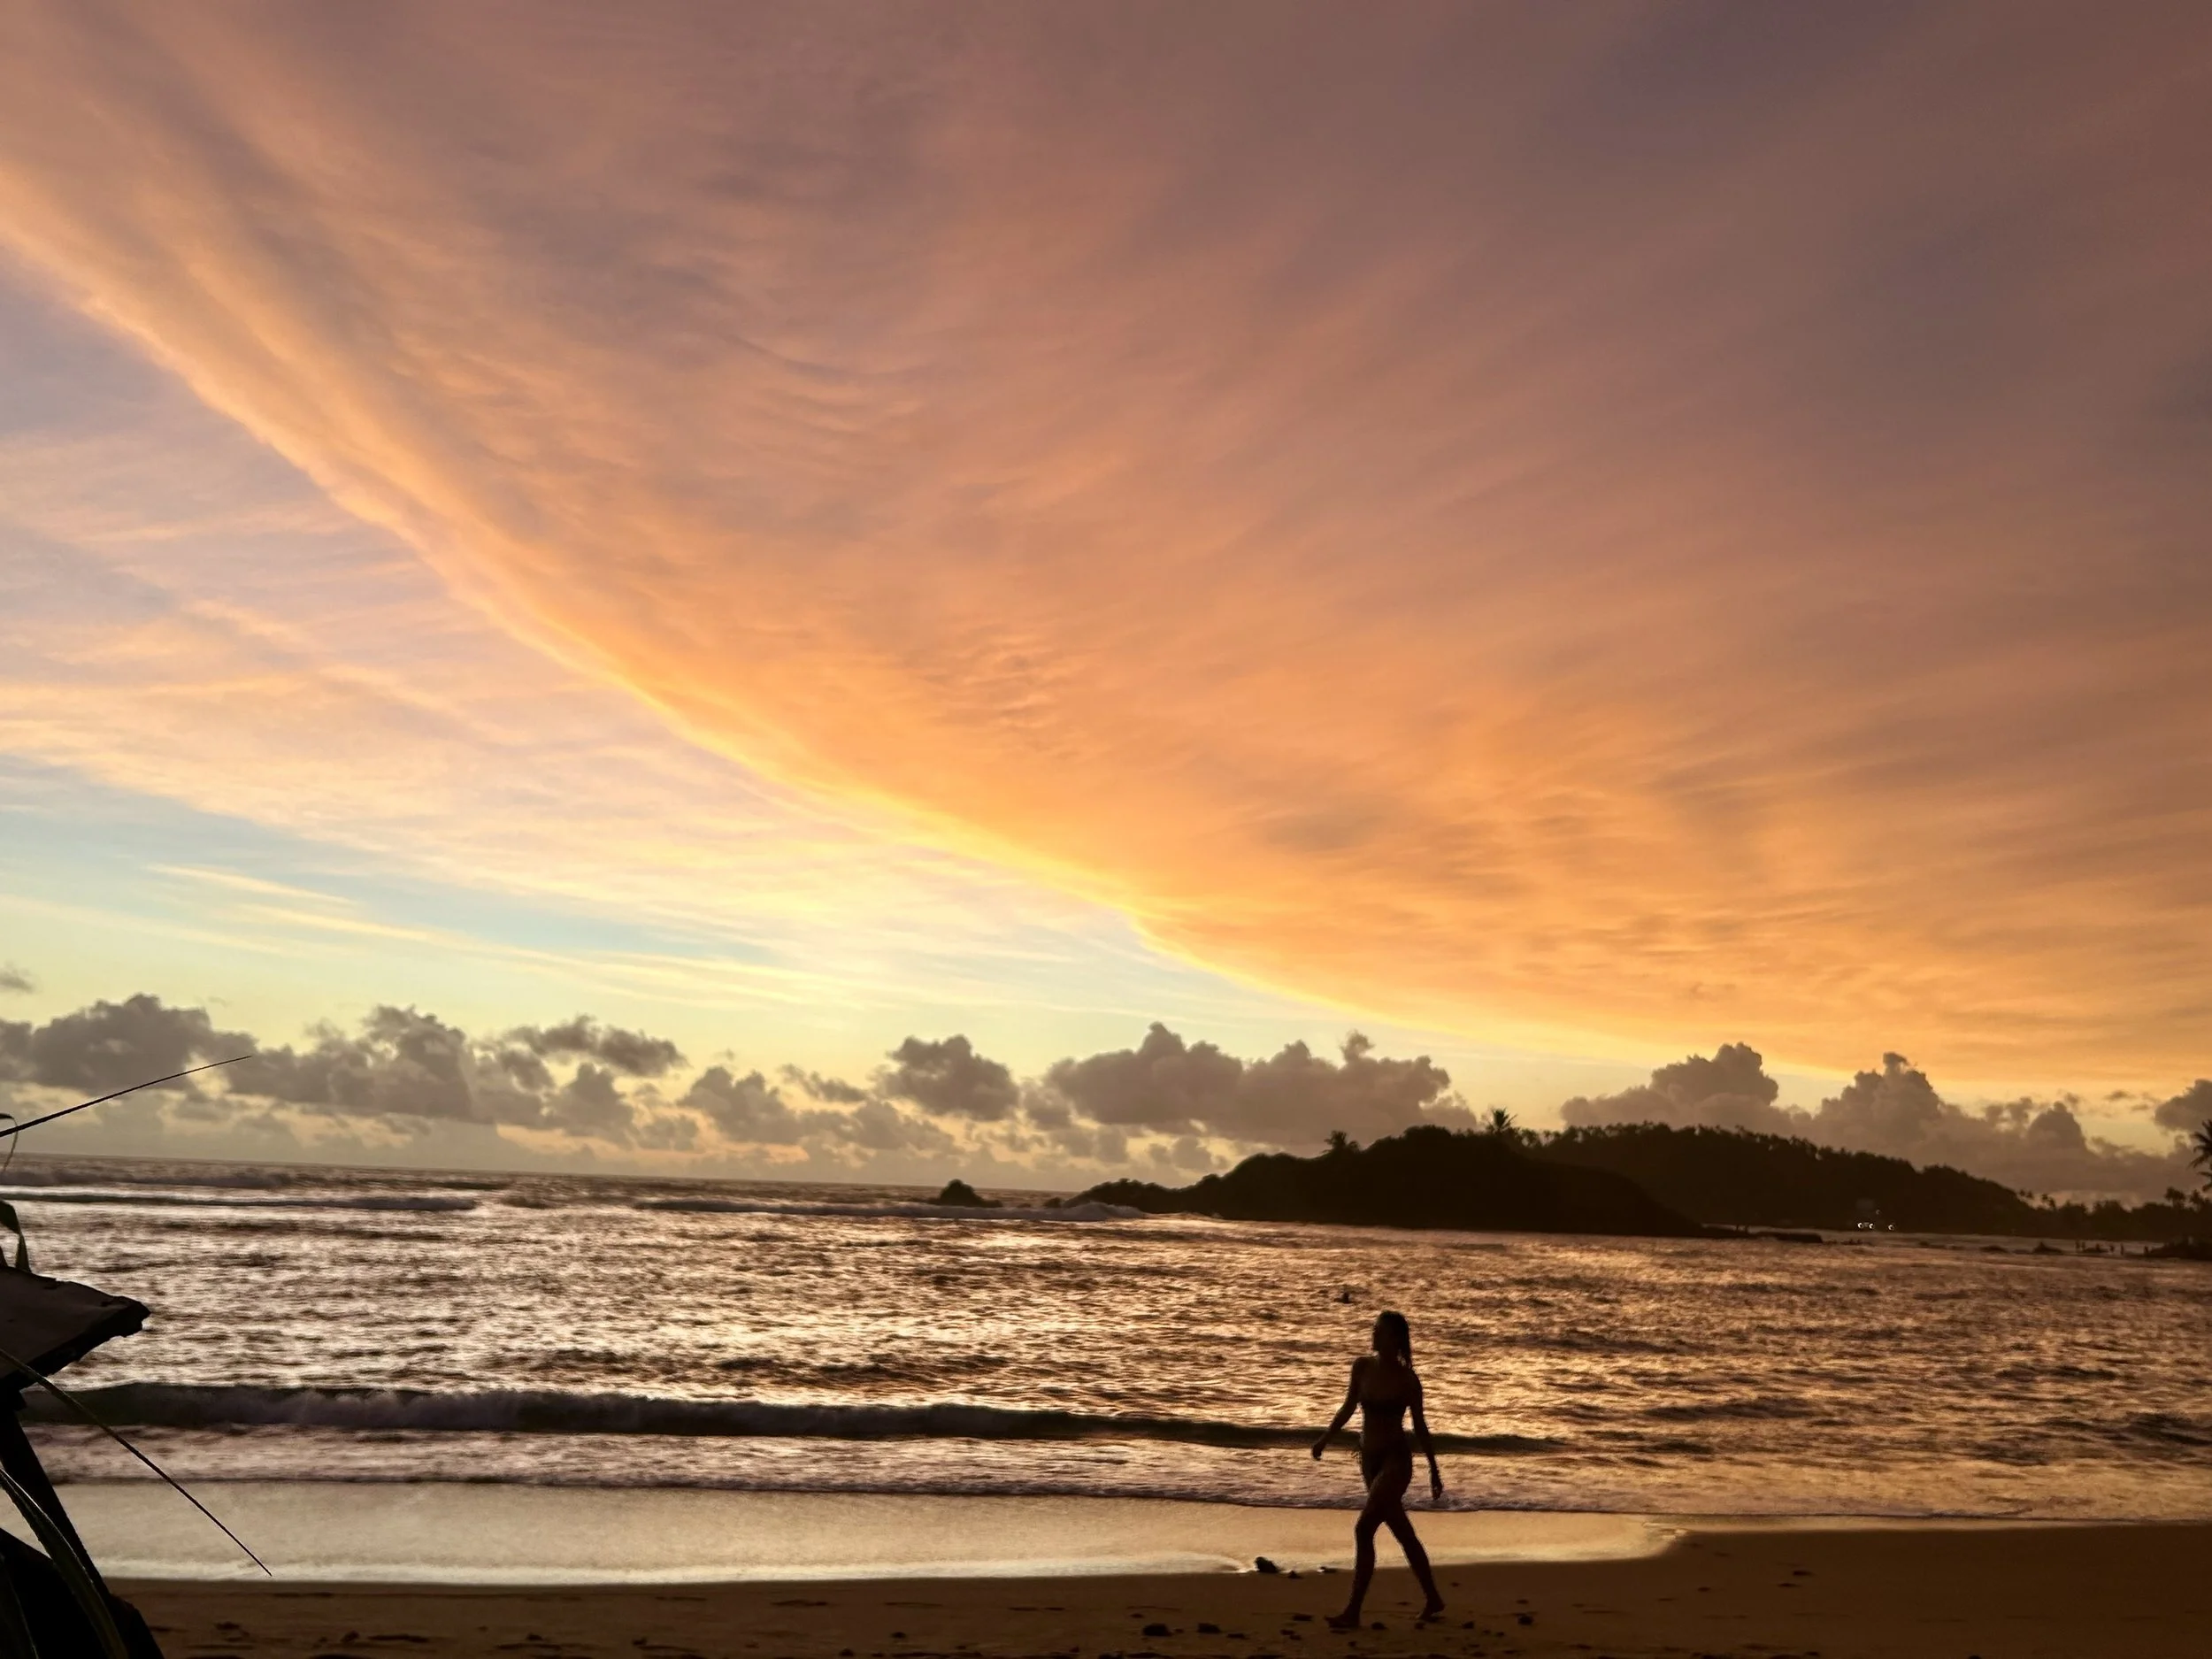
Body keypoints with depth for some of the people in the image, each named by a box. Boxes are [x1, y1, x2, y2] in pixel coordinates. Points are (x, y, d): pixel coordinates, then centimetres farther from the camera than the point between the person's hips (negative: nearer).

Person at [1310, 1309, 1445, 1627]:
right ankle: (1433, 1600, 31)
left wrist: (1434, 1470, 2)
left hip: (1396, 1460, -6)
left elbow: (1420, 1426, -3)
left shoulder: (1408, 1379, -10)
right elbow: (1349, 1406, 13)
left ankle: (1352, 1612, -13)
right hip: (1370, 1458, 6)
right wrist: (1325, 1438, 7)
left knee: (1363, 1529, -17)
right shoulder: (1362, 1367, 1)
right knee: (1403, 1533, 15)